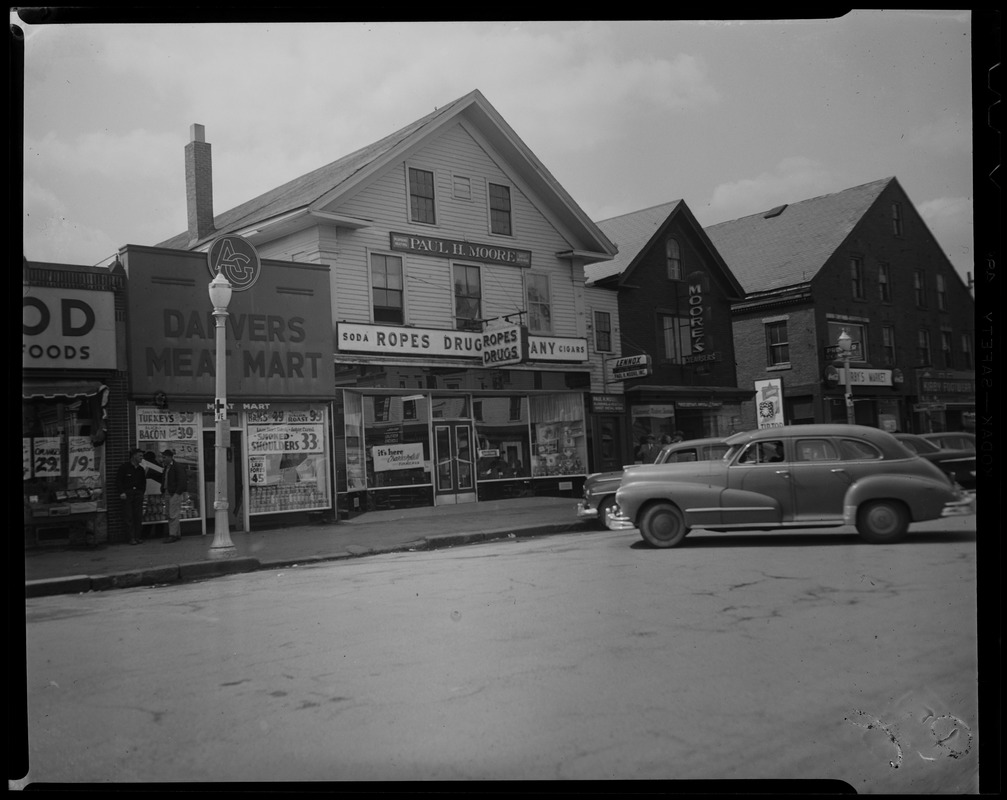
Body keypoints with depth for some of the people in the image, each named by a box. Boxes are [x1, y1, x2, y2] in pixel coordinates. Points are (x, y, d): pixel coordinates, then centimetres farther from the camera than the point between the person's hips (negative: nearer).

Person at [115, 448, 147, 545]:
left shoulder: (141, 469, 14)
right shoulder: (124, 467, -1)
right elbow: (118, 481, -3)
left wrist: (142, 492, 9)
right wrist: (121, 492, -11)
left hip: (138, 493, 4)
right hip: (127, 494, -4)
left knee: (139, 516, 2)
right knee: (128, 517, -5)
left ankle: (138, 537, 7)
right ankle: (132, 538, -3)